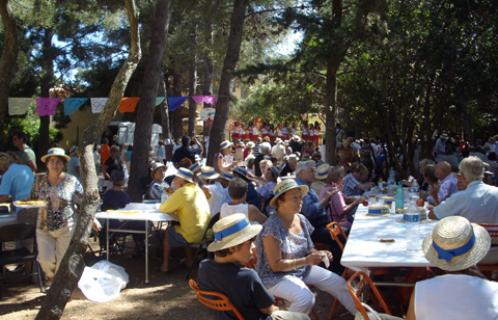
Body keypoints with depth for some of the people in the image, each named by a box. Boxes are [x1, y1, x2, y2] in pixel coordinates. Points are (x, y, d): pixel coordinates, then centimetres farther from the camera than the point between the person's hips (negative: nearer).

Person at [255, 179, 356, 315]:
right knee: (306, 298, -32)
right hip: (276, 276, -8)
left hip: (302, 269, 8)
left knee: (339, 283, 3)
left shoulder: (301, 219, -1)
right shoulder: (273, 226, -24)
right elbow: (276, 265, -23)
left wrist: (318, 253, -11)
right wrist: (306, 260, -29)